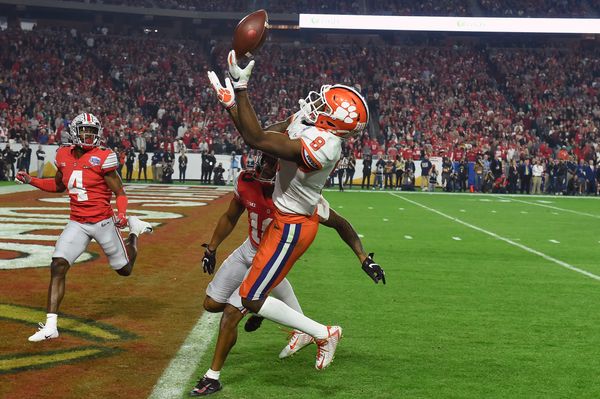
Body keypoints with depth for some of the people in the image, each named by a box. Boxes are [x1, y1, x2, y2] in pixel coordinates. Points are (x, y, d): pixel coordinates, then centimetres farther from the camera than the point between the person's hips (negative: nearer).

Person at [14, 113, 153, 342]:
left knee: (125, 269, 13)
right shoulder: (64, 156, 3)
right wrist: (31, 181, 8)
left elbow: (120, 193, -9)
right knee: (57, 267, -14)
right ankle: (50, 326, -11)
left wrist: (121, 213, -29)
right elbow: (58, 186, 21)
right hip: (77, 224, 3)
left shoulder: (102, 158, -13)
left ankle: (134, 229, 41)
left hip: (103, 222, -3)